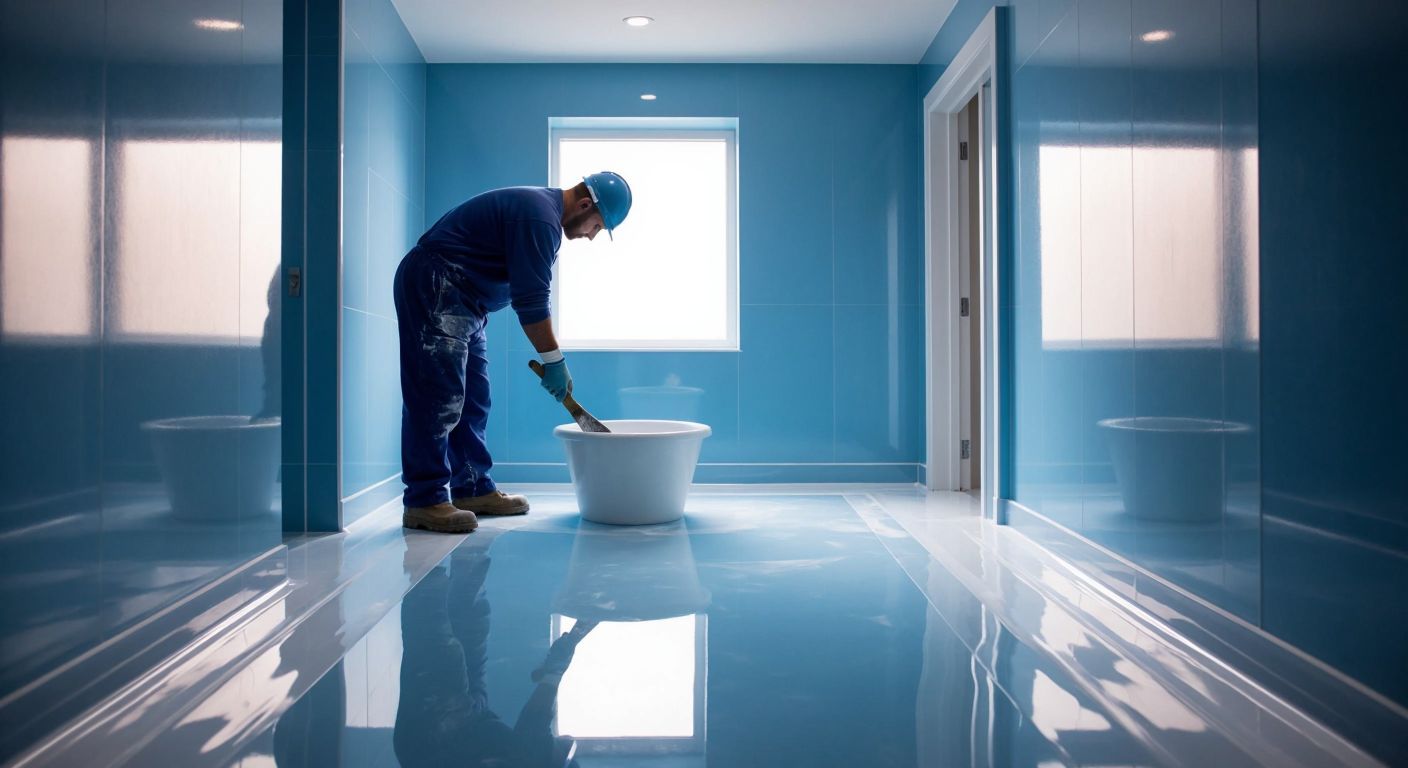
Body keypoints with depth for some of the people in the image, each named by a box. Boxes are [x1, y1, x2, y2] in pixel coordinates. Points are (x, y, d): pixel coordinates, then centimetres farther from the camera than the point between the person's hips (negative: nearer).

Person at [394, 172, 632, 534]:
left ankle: (473, 489, 16)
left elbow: (531, 297, 18)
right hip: (433, 287, -11)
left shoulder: (542, 208, 15)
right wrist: (554, 361, -12)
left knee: (472, 399, 10)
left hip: (458, 301, 11)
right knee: (439, 397, -13)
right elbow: (530, 302, -20)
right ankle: (424, 501, -11)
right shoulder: (539, 217, -19)